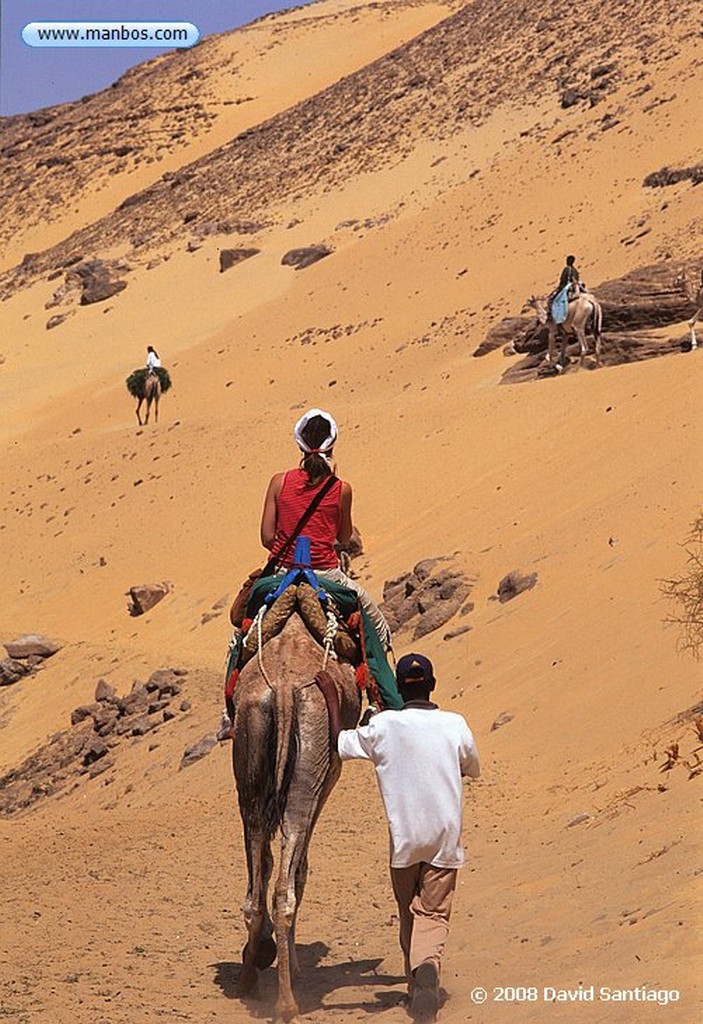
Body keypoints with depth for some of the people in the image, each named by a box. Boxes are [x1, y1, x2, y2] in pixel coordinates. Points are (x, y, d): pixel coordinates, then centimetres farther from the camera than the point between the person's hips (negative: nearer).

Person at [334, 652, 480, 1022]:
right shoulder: (455, 725, -4)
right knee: (434, 914, 1)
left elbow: (337, 743, 5)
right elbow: (473, 769, 14)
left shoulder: (382, 726, -7)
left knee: (408, 912, 18)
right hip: (445, 838, 0)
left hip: (403, 839, 0)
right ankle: (428, 965, -26)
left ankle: (415, 982, 27)